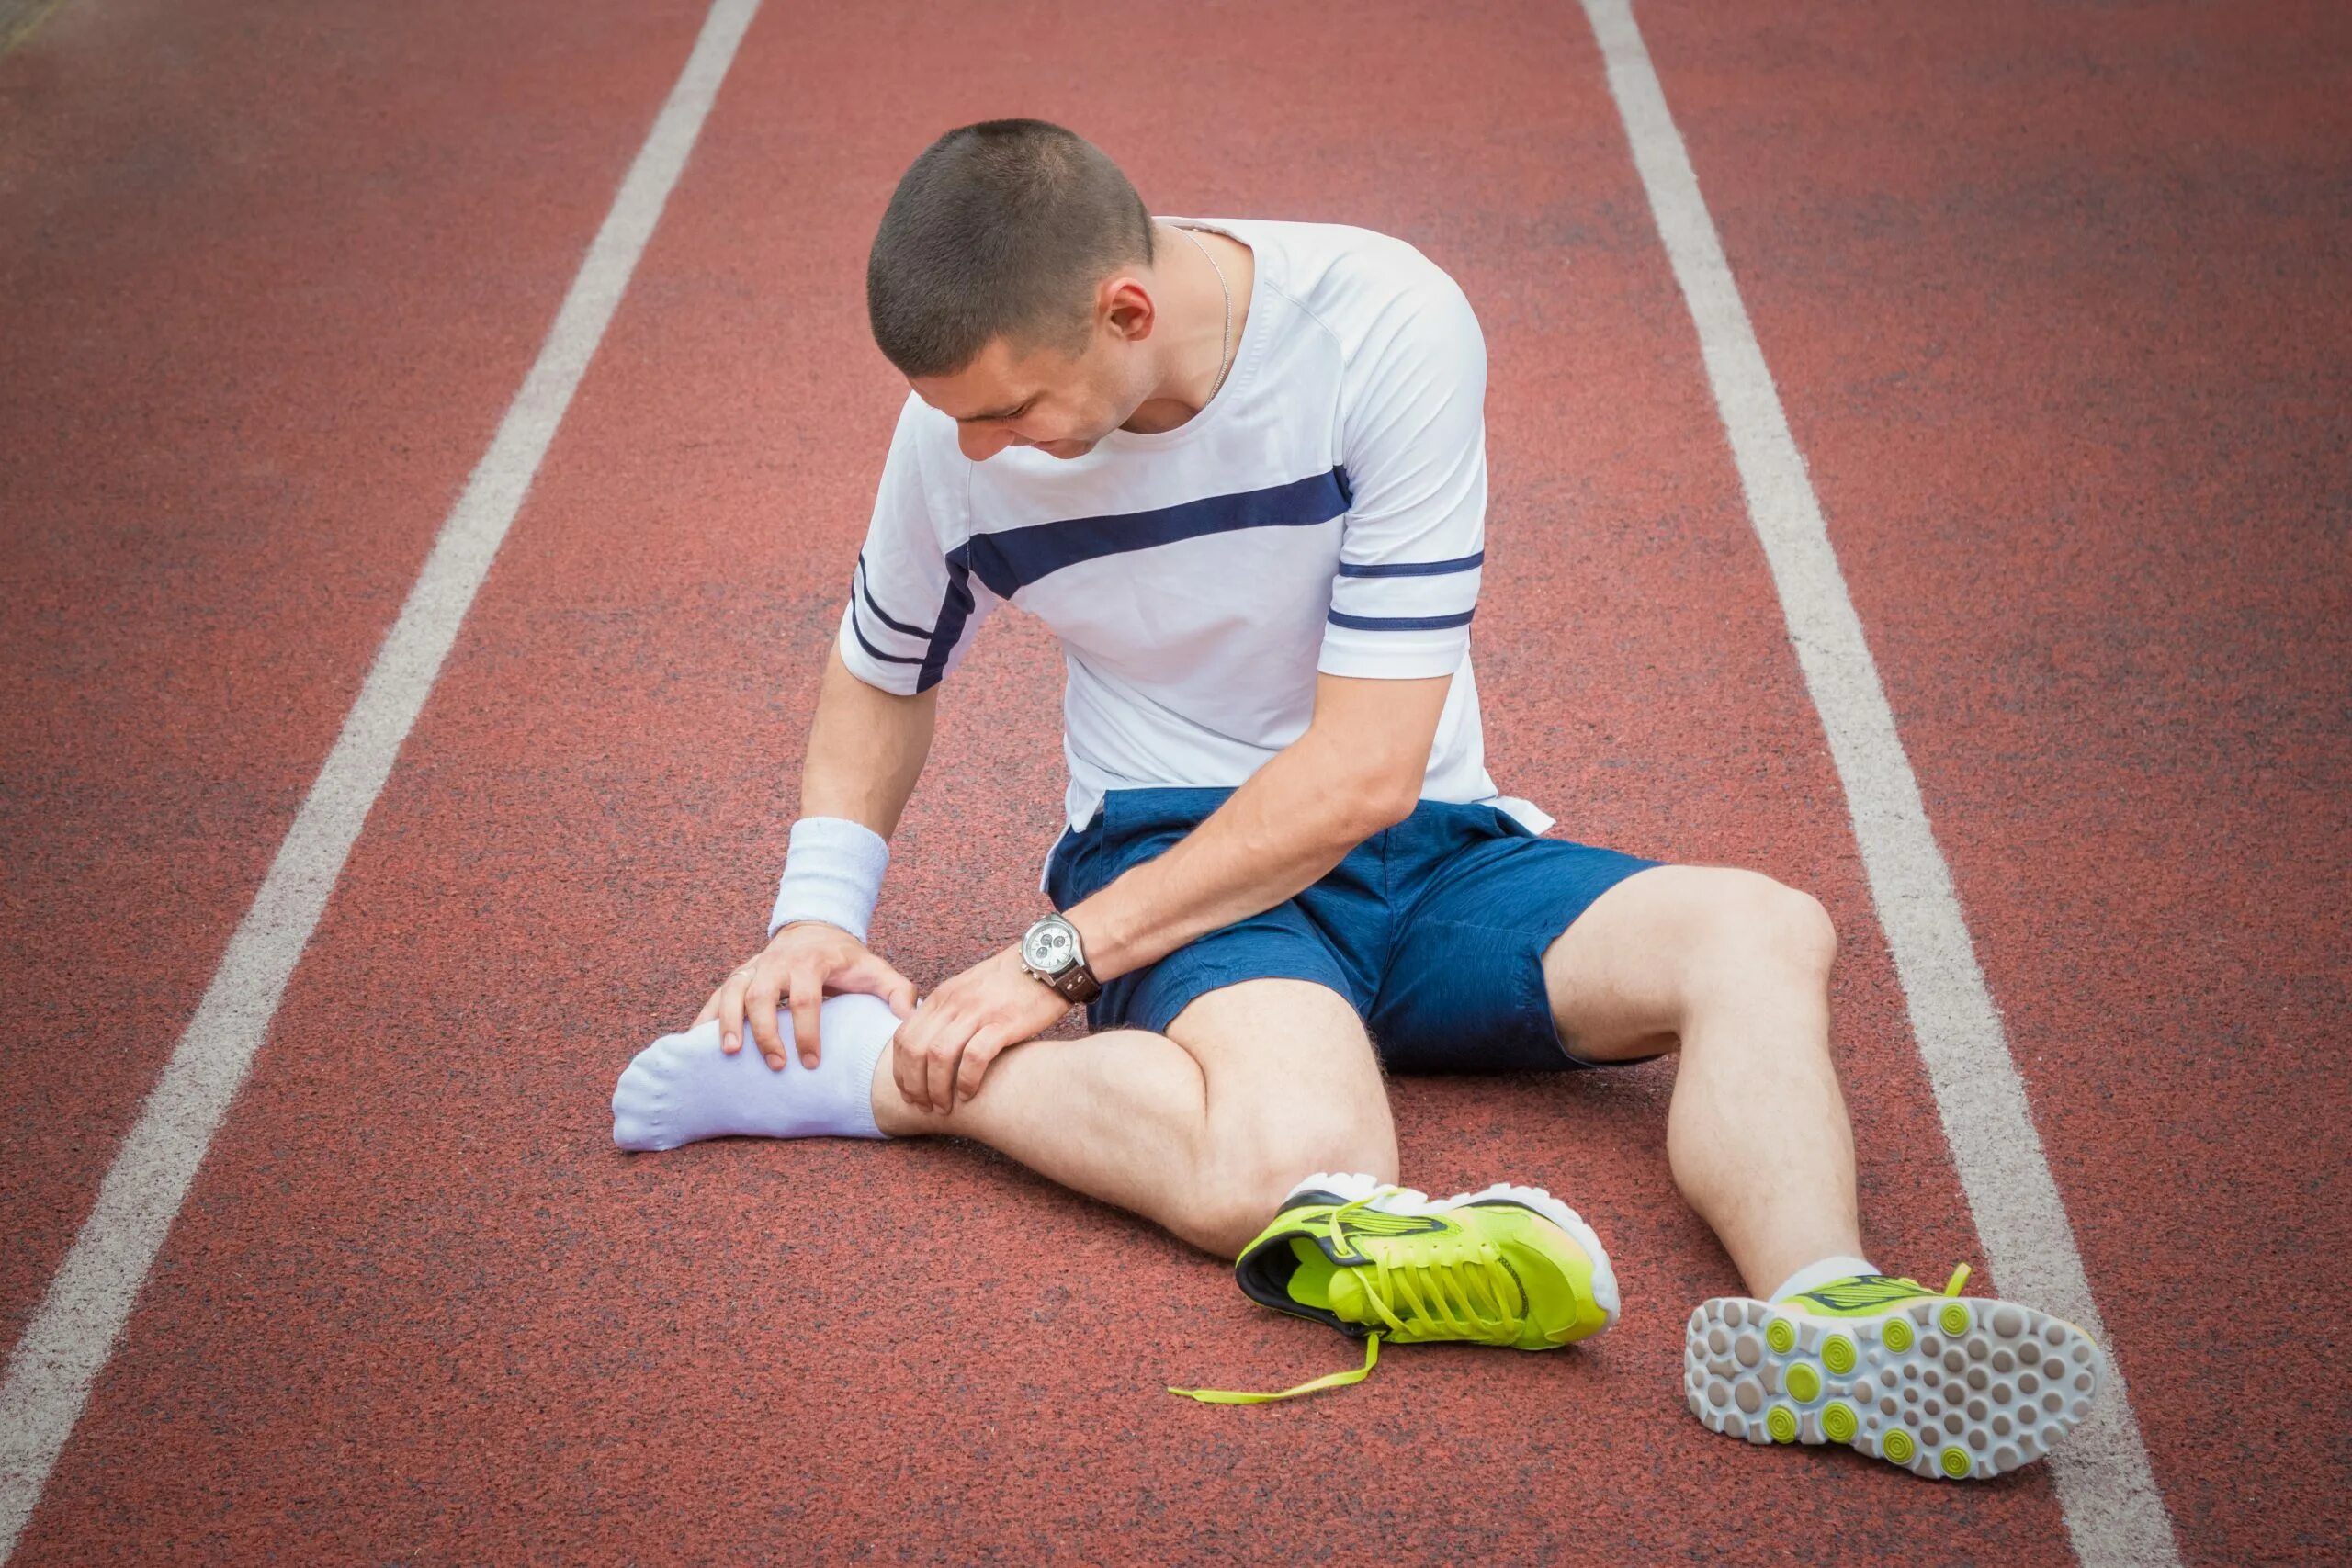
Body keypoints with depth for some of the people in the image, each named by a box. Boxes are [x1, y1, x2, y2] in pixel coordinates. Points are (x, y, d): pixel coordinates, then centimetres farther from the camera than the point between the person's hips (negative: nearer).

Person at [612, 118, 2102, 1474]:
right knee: (1295, 1167, -35)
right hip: (1170, 844, -1)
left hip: (1421, 845, 1)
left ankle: (1811, 1323, -47)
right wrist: (818, 912, -3)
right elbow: (884, 672, 13)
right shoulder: (965, 417, -9)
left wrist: (1059, 957, -19)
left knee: (1764, 934, -26)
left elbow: (1363, 771, -20)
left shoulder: (1388, 323, -20)